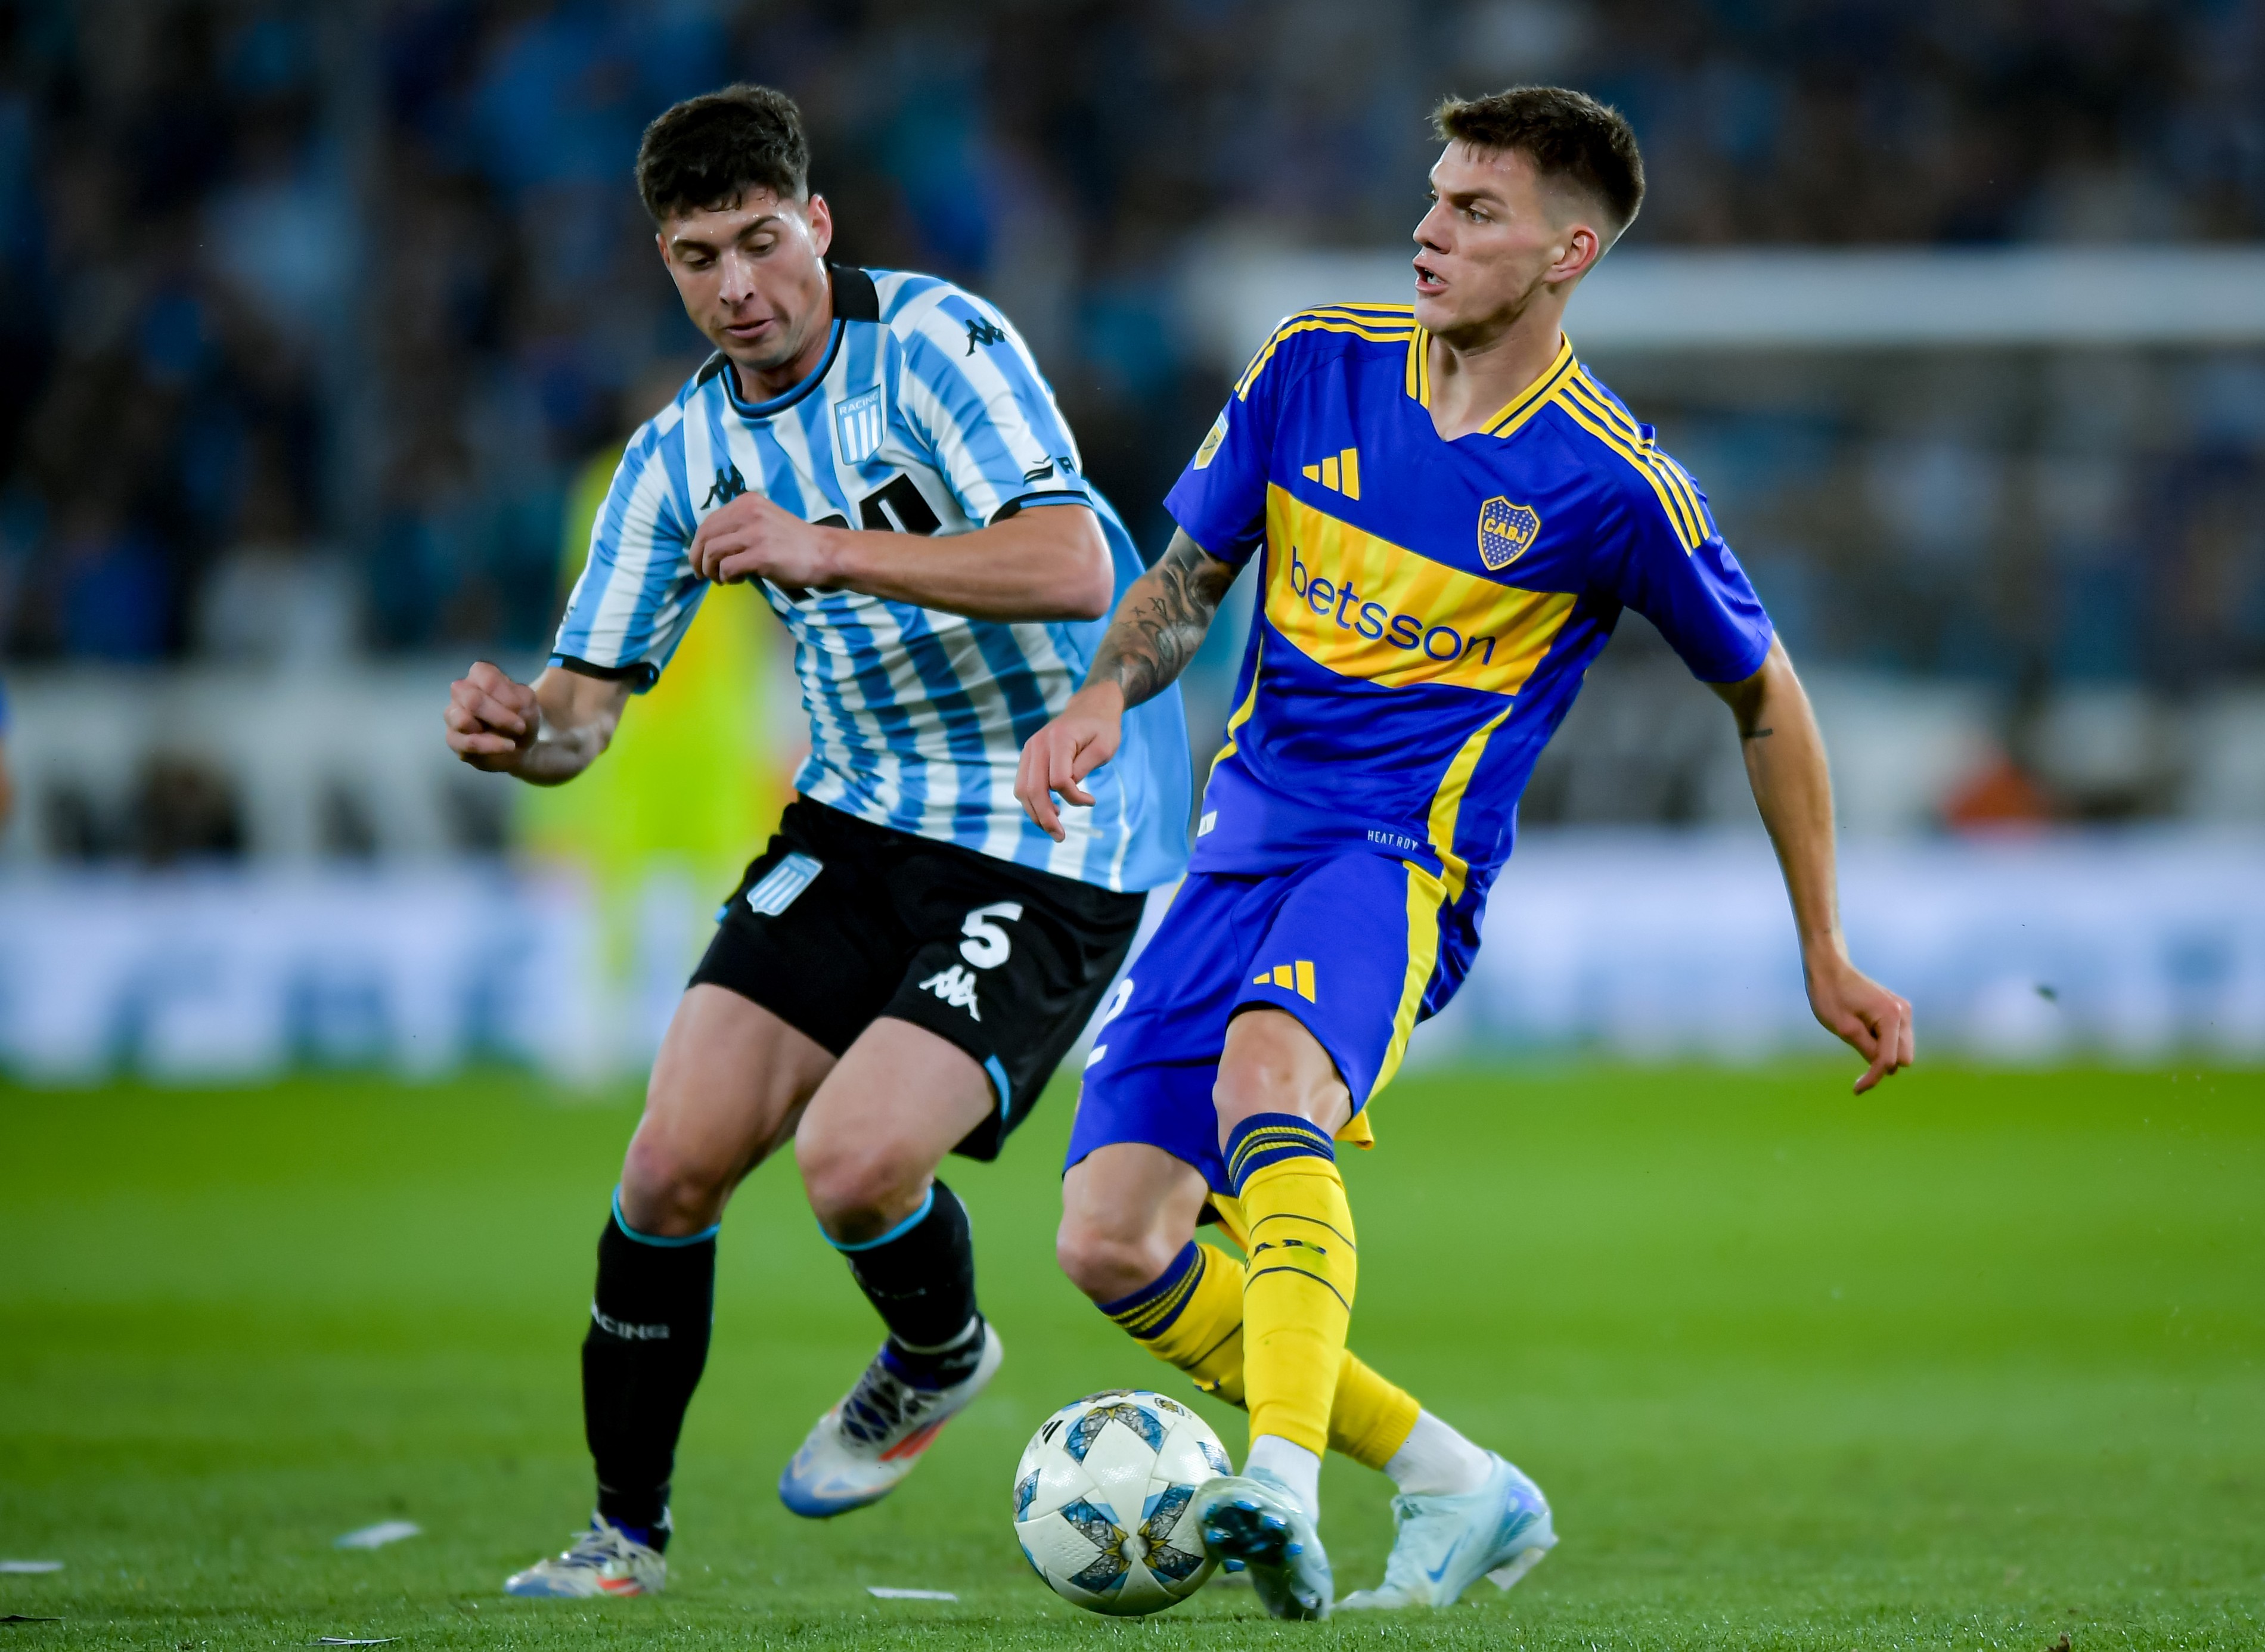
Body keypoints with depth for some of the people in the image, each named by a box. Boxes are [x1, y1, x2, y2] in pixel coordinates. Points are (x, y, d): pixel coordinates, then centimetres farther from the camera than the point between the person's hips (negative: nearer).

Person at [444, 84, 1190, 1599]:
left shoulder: (936, 342, -15)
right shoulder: (683, 452, 4)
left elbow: (1076, 570, -26)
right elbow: (591, 702, 5)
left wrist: (830, 550, -34)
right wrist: (522, 731, -20)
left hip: (1051, 852, -6)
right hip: (856, 827, 6)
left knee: (854, 1163, -22)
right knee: (675, 1163, -6)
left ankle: (939, 1358, 14)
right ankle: (628, 1531, 12)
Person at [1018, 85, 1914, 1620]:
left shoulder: (1614, 481, -6)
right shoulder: (1316, 365, 4)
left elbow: (1765, 697, 7)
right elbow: (1187, 580, 15)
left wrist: (1827, 957, 11)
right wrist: (1109, 694, -8)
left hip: (1403, 860, -6)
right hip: (1245, 843, 6)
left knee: (1266, 1078, -38)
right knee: (1112, 1245, -5)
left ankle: (1285, 1489, -52)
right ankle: (1460, 1490, 8)